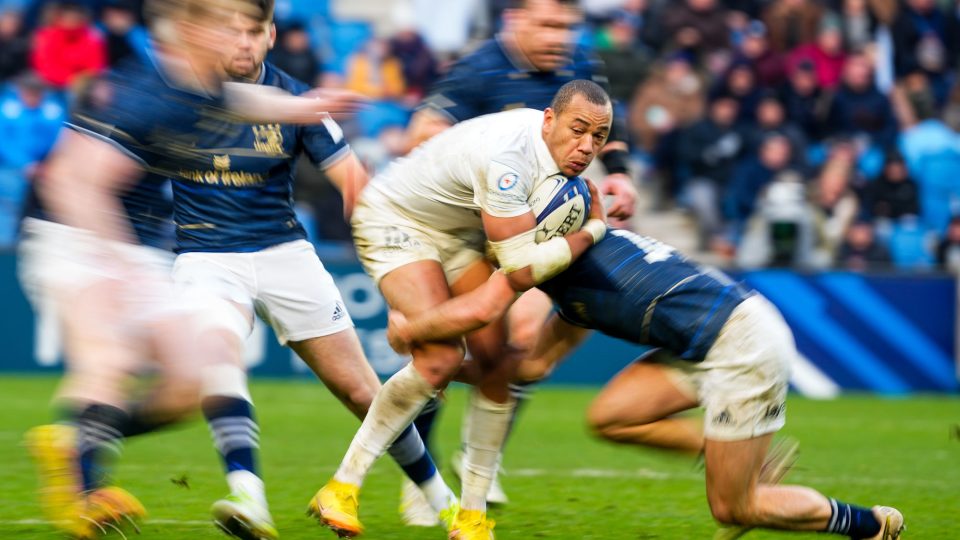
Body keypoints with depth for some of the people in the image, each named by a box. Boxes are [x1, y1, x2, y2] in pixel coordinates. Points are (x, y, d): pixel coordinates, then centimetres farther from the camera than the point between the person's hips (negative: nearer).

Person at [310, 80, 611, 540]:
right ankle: (341, 488, -15)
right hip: (394, 221, -9)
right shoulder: (507, 157, -37)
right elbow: (522, 271, -37)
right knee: (441, 357, -25)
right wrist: (592, 230, -25)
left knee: (495, 359, -4)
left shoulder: (553, 142, -9)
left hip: (458, 233, 9)